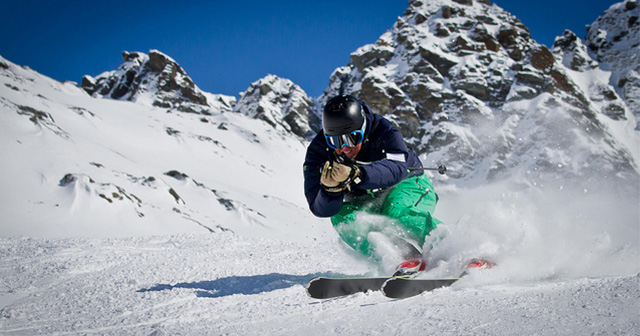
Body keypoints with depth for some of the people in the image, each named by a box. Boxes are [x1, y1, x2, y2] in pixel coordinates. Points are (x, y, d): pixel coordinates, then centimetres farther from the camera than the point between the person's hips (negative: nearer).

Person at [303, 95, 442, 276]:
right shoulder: (318, 151, -20)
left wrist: (356, 174, -60)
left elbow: (396, 169, -45)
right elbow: (320, 209, -26)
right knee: (343, 217, -28)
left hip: (407, 185, -3)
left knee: (398, 210, -36)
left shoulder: (384, 131, -26)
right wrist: (332, 189, -49)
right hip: (365, 203, 3)